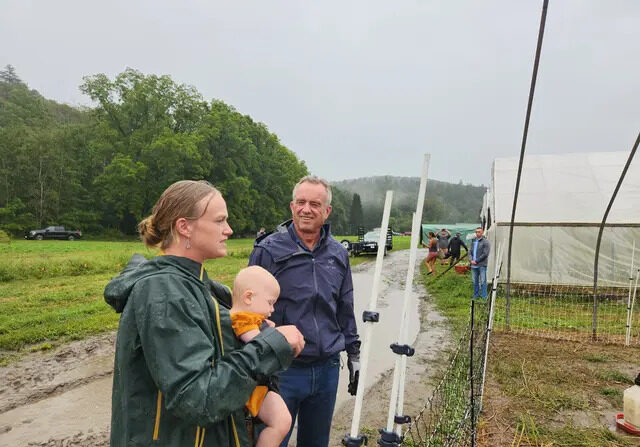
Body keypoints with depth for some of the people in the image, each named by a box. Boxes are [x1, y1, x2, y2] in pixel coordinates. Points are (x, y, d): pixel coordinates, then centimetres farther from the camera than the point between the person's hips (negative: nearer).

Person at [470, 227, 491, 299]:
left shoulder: (485, 242, -5)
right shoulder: (473, 241, 15)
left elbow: (485, 254, -12)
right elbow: (470, 252, 16)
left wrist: (476, 261, -12)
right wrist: (471, 260, -3)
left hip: (482, 265, -6)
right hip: (473, 266, 6)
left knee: (483, 281, -4)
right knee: (475, 281, 12)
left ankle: (484, 297, 1)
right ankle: (476, 295, 22)